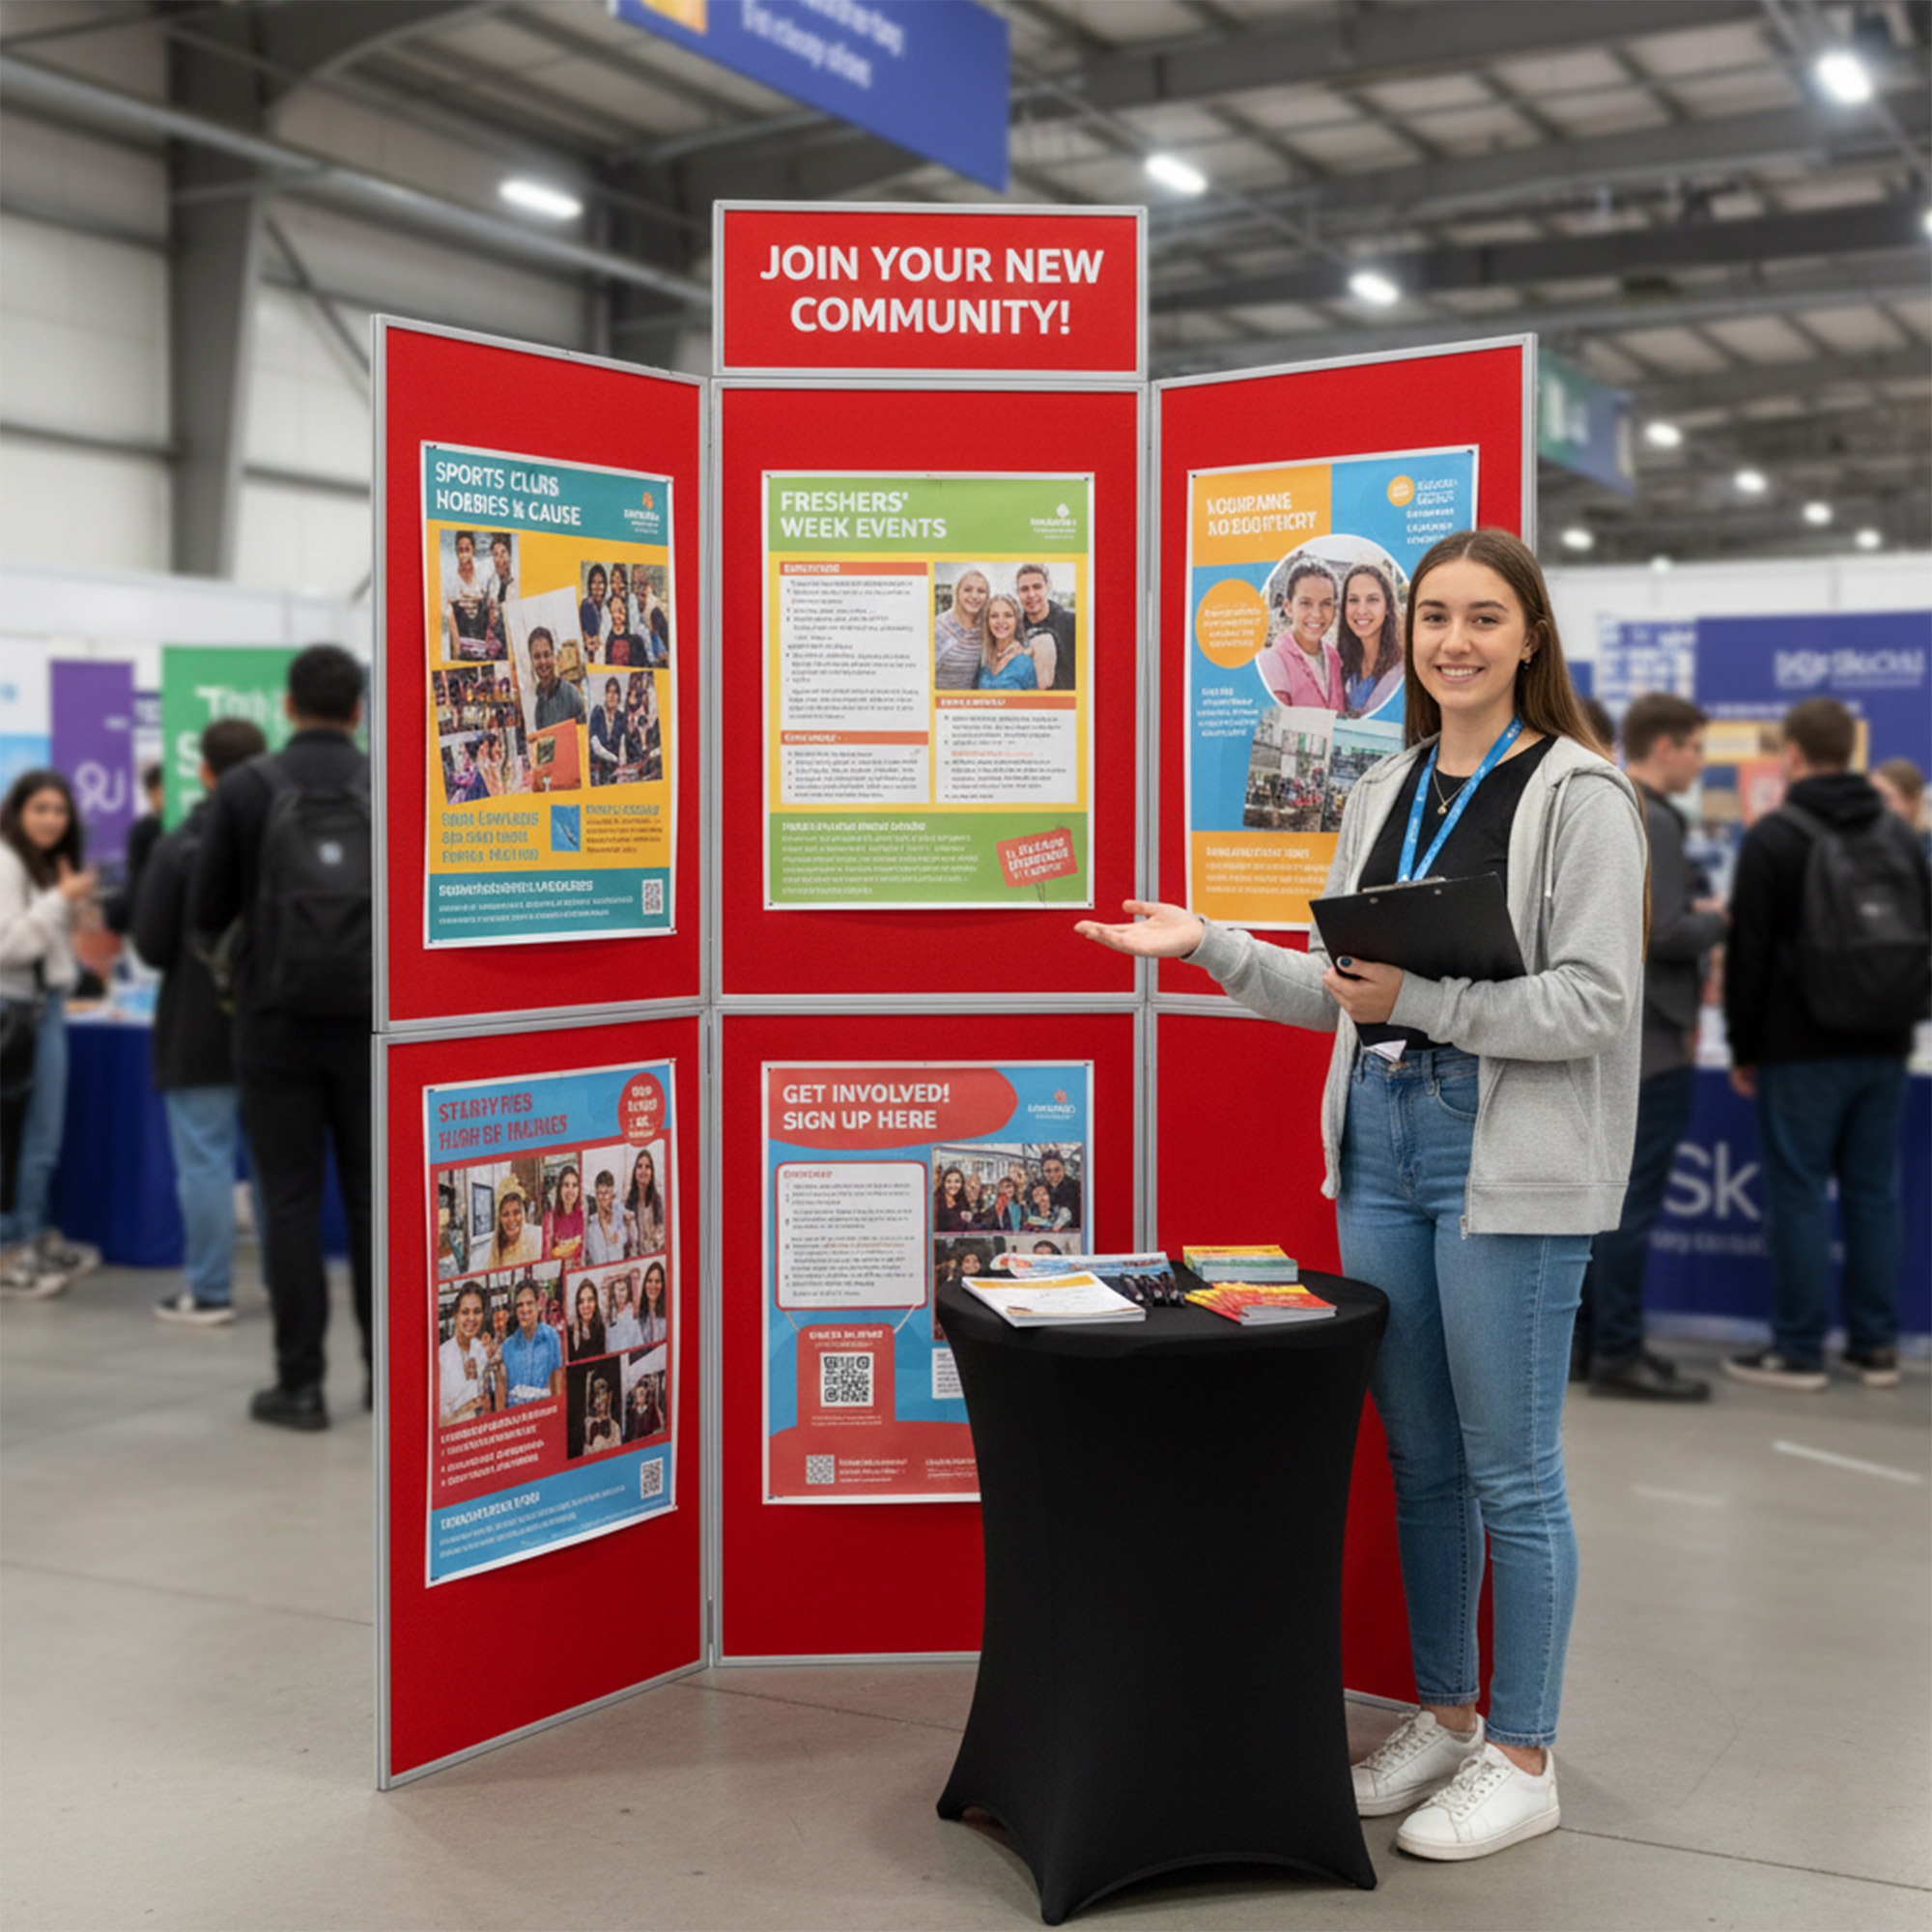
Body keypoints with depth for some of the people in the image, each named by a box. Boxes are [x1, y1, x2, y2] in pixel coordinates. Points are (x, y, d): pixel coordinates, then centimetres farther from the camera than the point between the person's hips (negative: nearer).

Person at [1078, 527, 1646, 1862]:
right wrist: (1208, 946, 6)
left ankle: (1523, 1759, 17)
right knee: (1418, 1461, 15)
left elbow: (1593, 1002, -15)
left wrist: (1420, 998, -21)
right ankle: (1446, 1714, 31)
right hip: (1380, 1148, 7)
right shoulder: (1385, 792, 13)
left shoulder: (1578, 795, -8)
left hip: (1509, 1164, -7)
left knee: (1510, 1473, 2)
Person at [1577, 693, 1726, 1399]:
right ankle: (1617, 1353, -3)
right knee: (1633, 1200, -6)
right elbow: (1665, 934, -21)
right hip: (1650, 1038, -10)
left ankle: (1589, 1338, 19)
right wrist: (1717, 918, -4)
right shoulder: (1651, 823, -15)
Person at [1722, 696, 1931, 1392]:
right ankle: (1876, 1345, 13)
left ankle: (1798, 1350, 2)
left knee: (1799, 1192, -1)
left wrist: (1744, 1049, -1)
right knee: (1875, 1191, 9)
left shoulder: (1773, 837, -8)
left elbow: (1748, 953, -9)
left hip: (1802, 1048, -5)